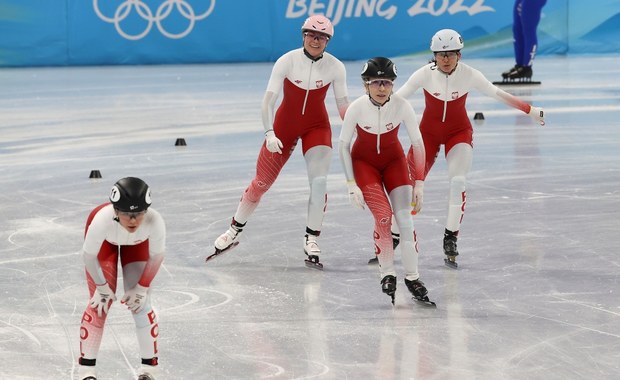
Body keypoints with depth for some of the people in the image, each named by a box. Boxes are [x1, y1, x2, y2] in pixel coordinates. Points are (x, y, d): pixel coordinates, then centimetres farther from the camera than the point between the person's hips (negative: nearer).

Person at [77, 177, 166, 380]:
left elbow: (156, 256, -19)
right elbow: (89, 255, -25)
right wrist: (102, 287, -14)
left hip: (137, 242, 1)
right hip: (105, 240, -1)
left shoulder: (155, 221, -41)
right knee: (101, 303, -6)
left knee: (140, 302, -4)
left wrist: (142, 287, -12)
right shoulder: (102, 219, -45)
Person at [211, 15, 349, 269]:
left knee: (319, 181, -18)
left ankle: (311, 240, -4)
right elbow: (268, 99, -20)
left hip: (317, 127, 1)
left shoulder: (335, 67, -11)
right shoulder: (287, 61, -19)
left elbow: (343, 105, -1)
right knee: (262, 182, 3)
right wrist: (269, 133, -32)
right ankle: (234, 231, 22)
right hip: (285, 125, -1)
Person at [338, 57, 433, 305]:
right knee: (383, 217, -17)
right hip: (364, 162, -1)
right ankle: (387, 275, 1)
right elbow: (343, 145, -13)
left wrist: (419, 183, -13)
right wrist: (352, 185, -16)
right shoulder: (357, 108, -26)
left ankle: (412, 277, 1)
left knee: (404, 217, -10)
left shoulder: (401, 106, -24)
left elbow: (417, 143, -12)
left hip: (394, 160, 1)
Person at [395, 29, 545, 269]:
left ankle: (451, 238, -4)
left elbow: (498, 94, -8)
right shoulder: (425, 74, -20)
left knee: (458, 181, -19)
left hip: (459, 132, 0)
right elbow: (396, 98, -15)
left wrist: (531, 111, -6)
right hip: (428, 132, 0)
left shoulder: (470, 75, -18)